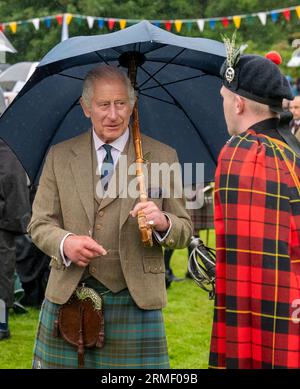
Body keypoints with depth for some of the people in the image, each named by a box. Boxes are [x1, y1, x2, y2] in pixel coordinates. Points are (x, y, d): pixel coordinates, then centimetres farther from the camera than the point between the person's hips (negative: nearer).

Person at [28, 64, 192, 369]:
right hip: (67, 297, 1)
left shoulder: (162, 157, 6)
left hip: (135, 300, -1)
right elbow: (39, 223, 8)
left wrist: (163, 223, -17)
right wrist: (65, 242, -14)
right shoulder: (60, 157, 9)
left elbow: (184, 231, 6)